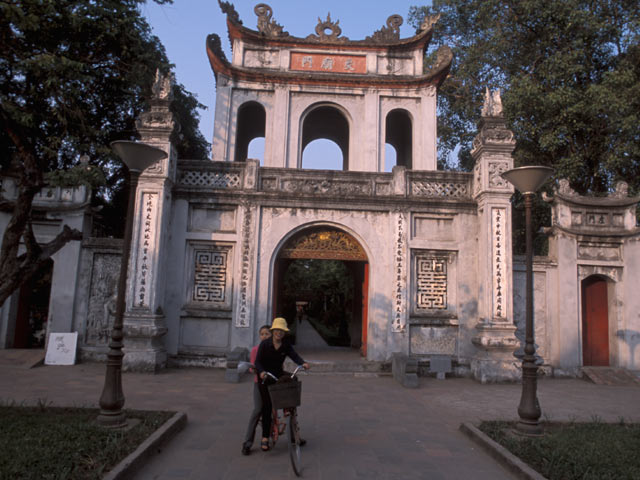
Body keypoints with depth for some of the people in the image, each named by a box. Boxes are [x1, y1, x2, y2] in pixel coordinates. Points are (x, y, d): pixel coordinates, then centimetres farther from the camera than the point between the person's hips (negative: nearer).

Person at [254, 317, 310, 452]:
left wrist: (303, 363, -35)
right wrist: (261, 371, -35)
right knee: (267, 405, -8)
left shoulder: (286, 344, 0)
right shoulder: (264, 344, -9)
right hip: (265, 378, -3)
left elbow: (294, 355, -14)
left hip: (279, 376, 4)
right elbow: (258, 361, -15)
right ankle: (265, 438, -2)